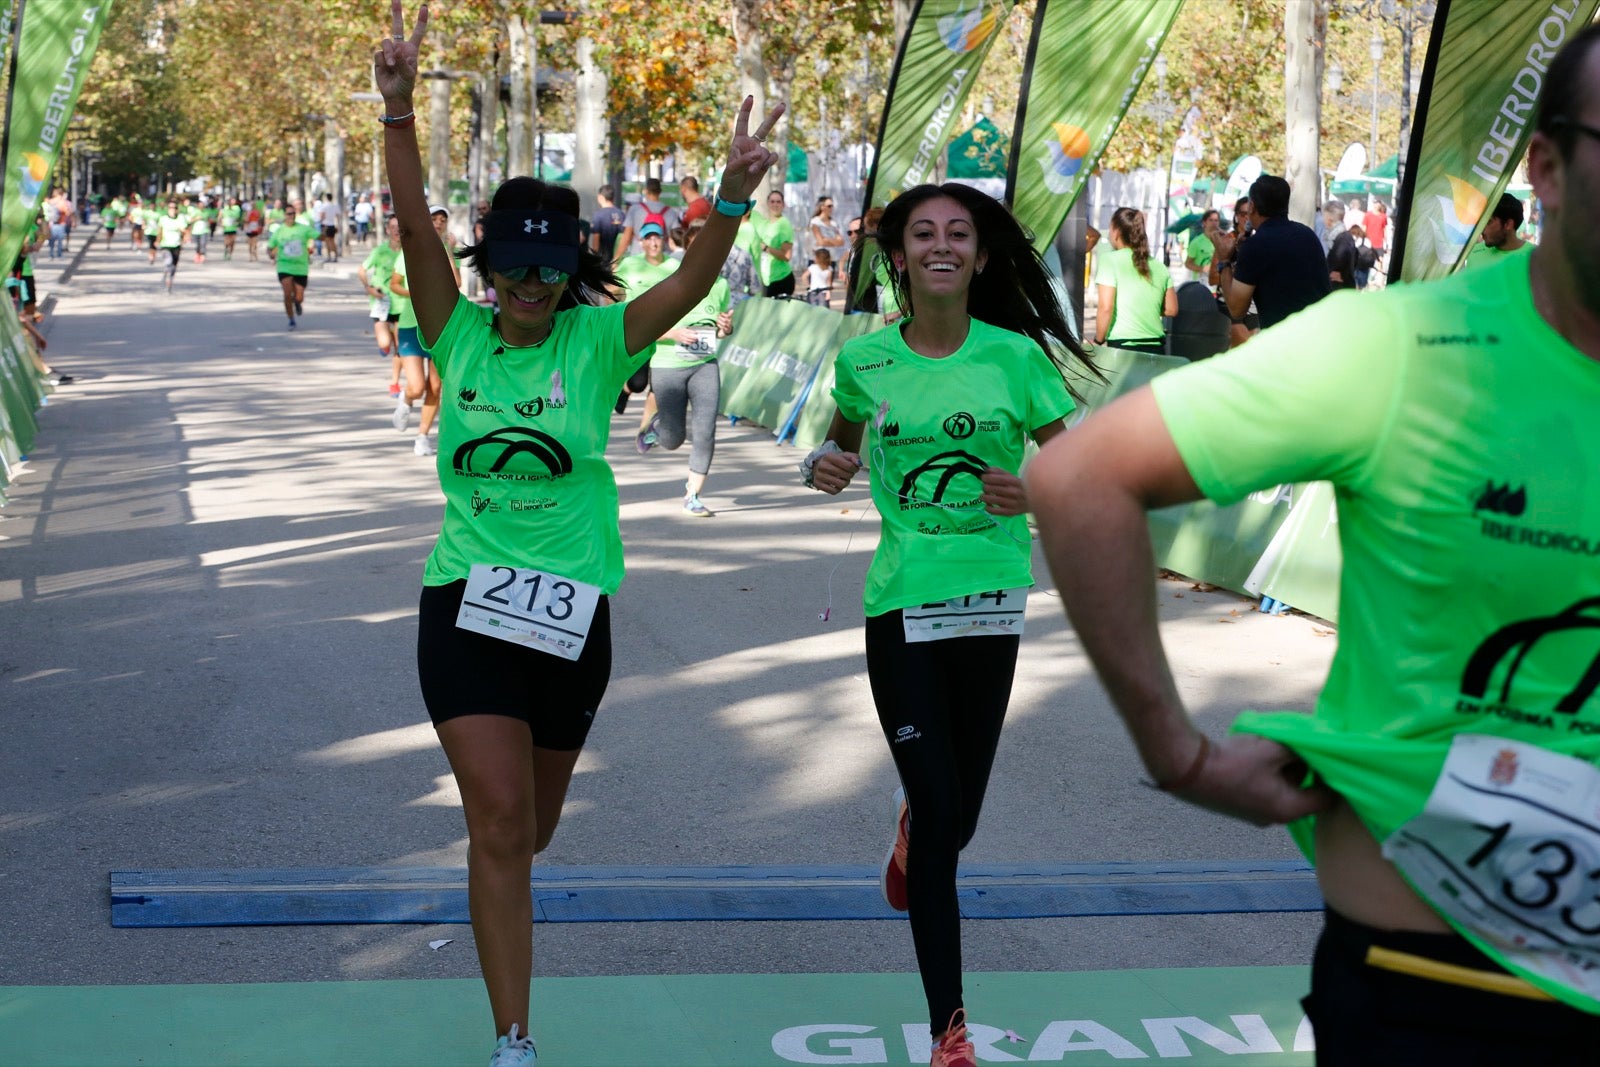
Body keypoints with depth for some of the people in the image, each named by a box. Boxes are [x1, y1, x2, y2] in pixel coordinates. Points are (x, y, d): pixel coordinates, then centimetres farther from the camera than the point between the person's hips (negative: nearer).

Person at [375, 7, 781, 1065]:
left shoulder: (597, 341, -3)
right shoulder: (461, 336, -1)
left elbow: (690, 283, -19)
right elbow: (416, 226, -13)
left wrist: (734, 195, -37)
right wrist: (400, 110, -27)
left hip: (574, 609, 1)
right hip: (467, 602, -1)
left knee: (531, 828, 17)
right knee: (499, 825, -9)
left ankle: (500, 894, 54)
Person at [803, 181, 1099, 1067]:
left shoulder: (1016, 355, -5)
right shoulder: (865, 360, -1)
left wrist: (1036, 494, -22)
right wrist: (826, 464, -3)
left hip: (990, 600, 1)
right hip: (900, 602, -1)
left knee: (956, 819, 13)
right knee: (940, 820, -6)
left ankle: (913, 828, 54)